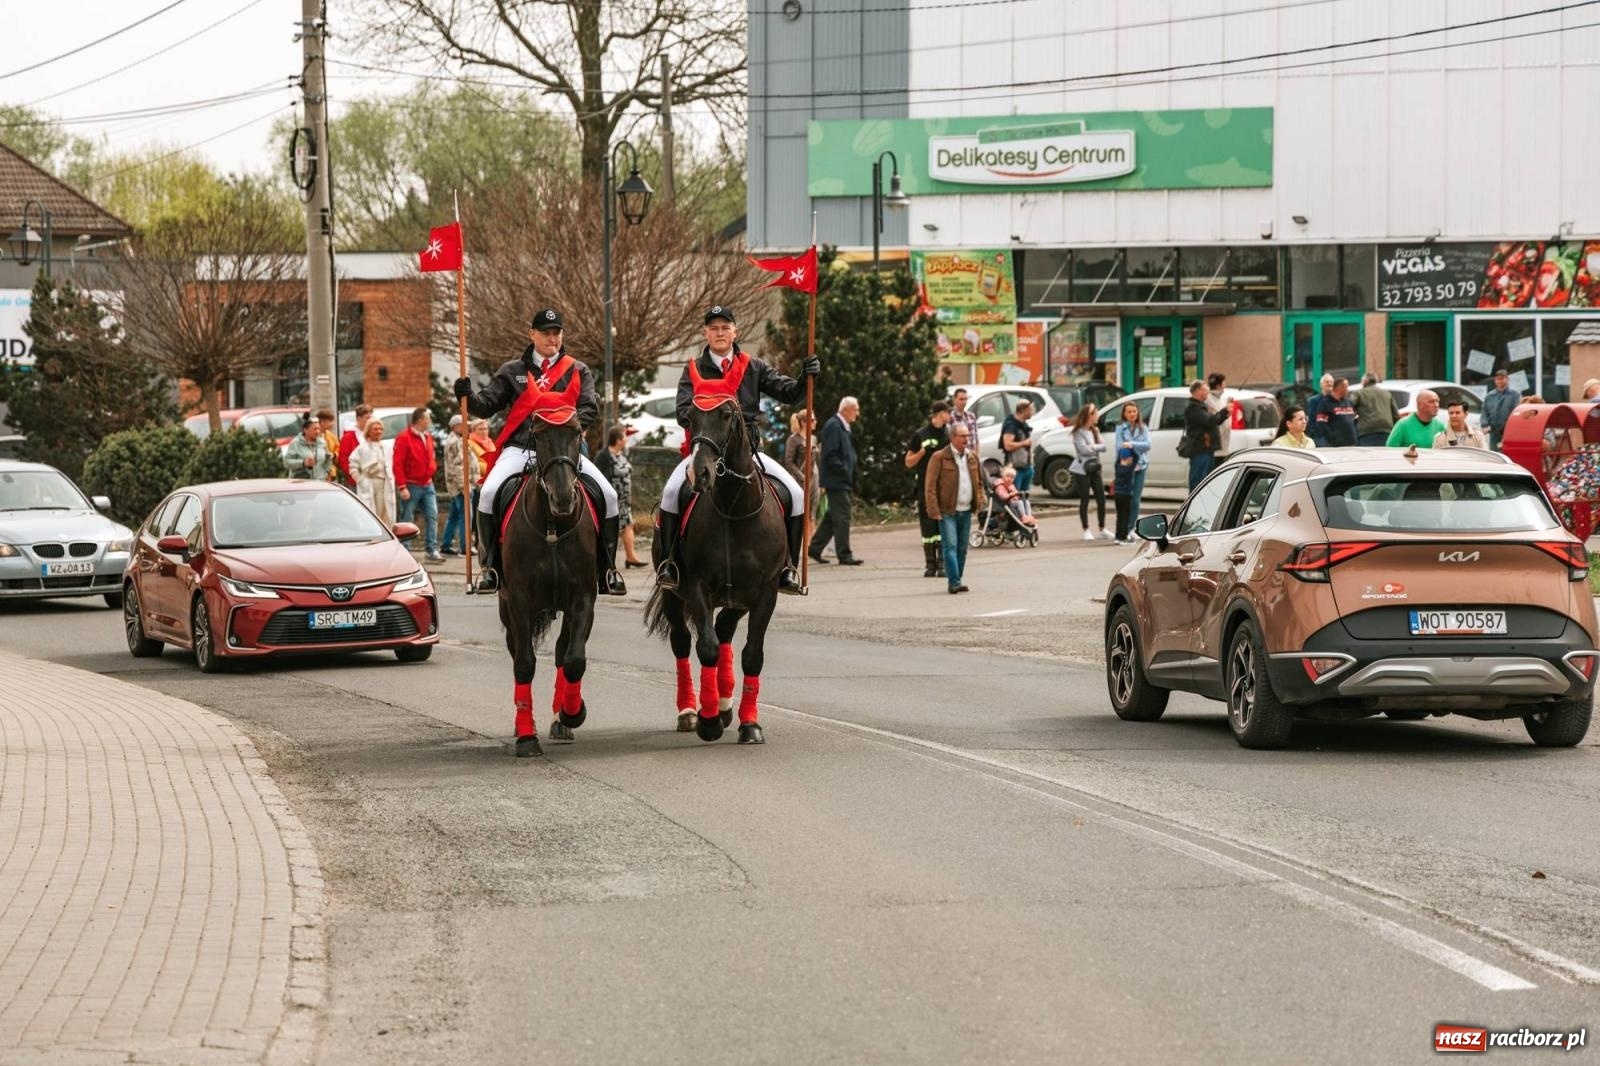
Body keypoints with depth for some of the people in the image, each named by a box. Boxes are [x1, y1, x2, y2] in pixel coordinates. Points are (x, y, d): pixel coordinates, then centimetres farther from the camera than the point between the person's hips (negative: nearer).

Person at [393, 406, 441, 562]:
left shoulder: (428, 437, 12)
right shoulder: (404, 438, -12)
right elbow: (398, 464, -15)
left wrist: (432, 467, 6)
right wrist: (402, 487, -18)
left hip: (427, 484, 7)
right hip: (411, 485, -7)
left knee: (432, 516, -1)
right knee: (406, 519, -1)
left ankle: (432, 550, 1)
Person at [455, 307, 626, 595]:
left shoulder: (578, 372, 12)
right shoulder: (512, 371, 13)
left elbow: (590, 409, 1)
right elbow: (487, 405, 8)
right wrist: (467, 396, -13)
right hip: (520, 449, -1)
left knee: (608, 495, -15)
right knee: (489, 493, -27)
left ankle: (606, 570, -2)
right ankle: (490, 566, -14)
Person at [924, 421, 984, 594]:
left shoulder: (972, 456, 11)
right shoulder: (939, 457, -7)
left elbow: (979, 481, 22)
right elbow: (930, 486, -9)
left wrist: (980, 502, 11)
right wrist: (934, 510, -14)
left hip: (966, 511, 6)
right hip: (947, 511, -6)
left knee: (962, 548, 8)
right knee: (950, 547, -12)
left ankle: (955, 582, 15)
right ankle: (954, 582, -15)